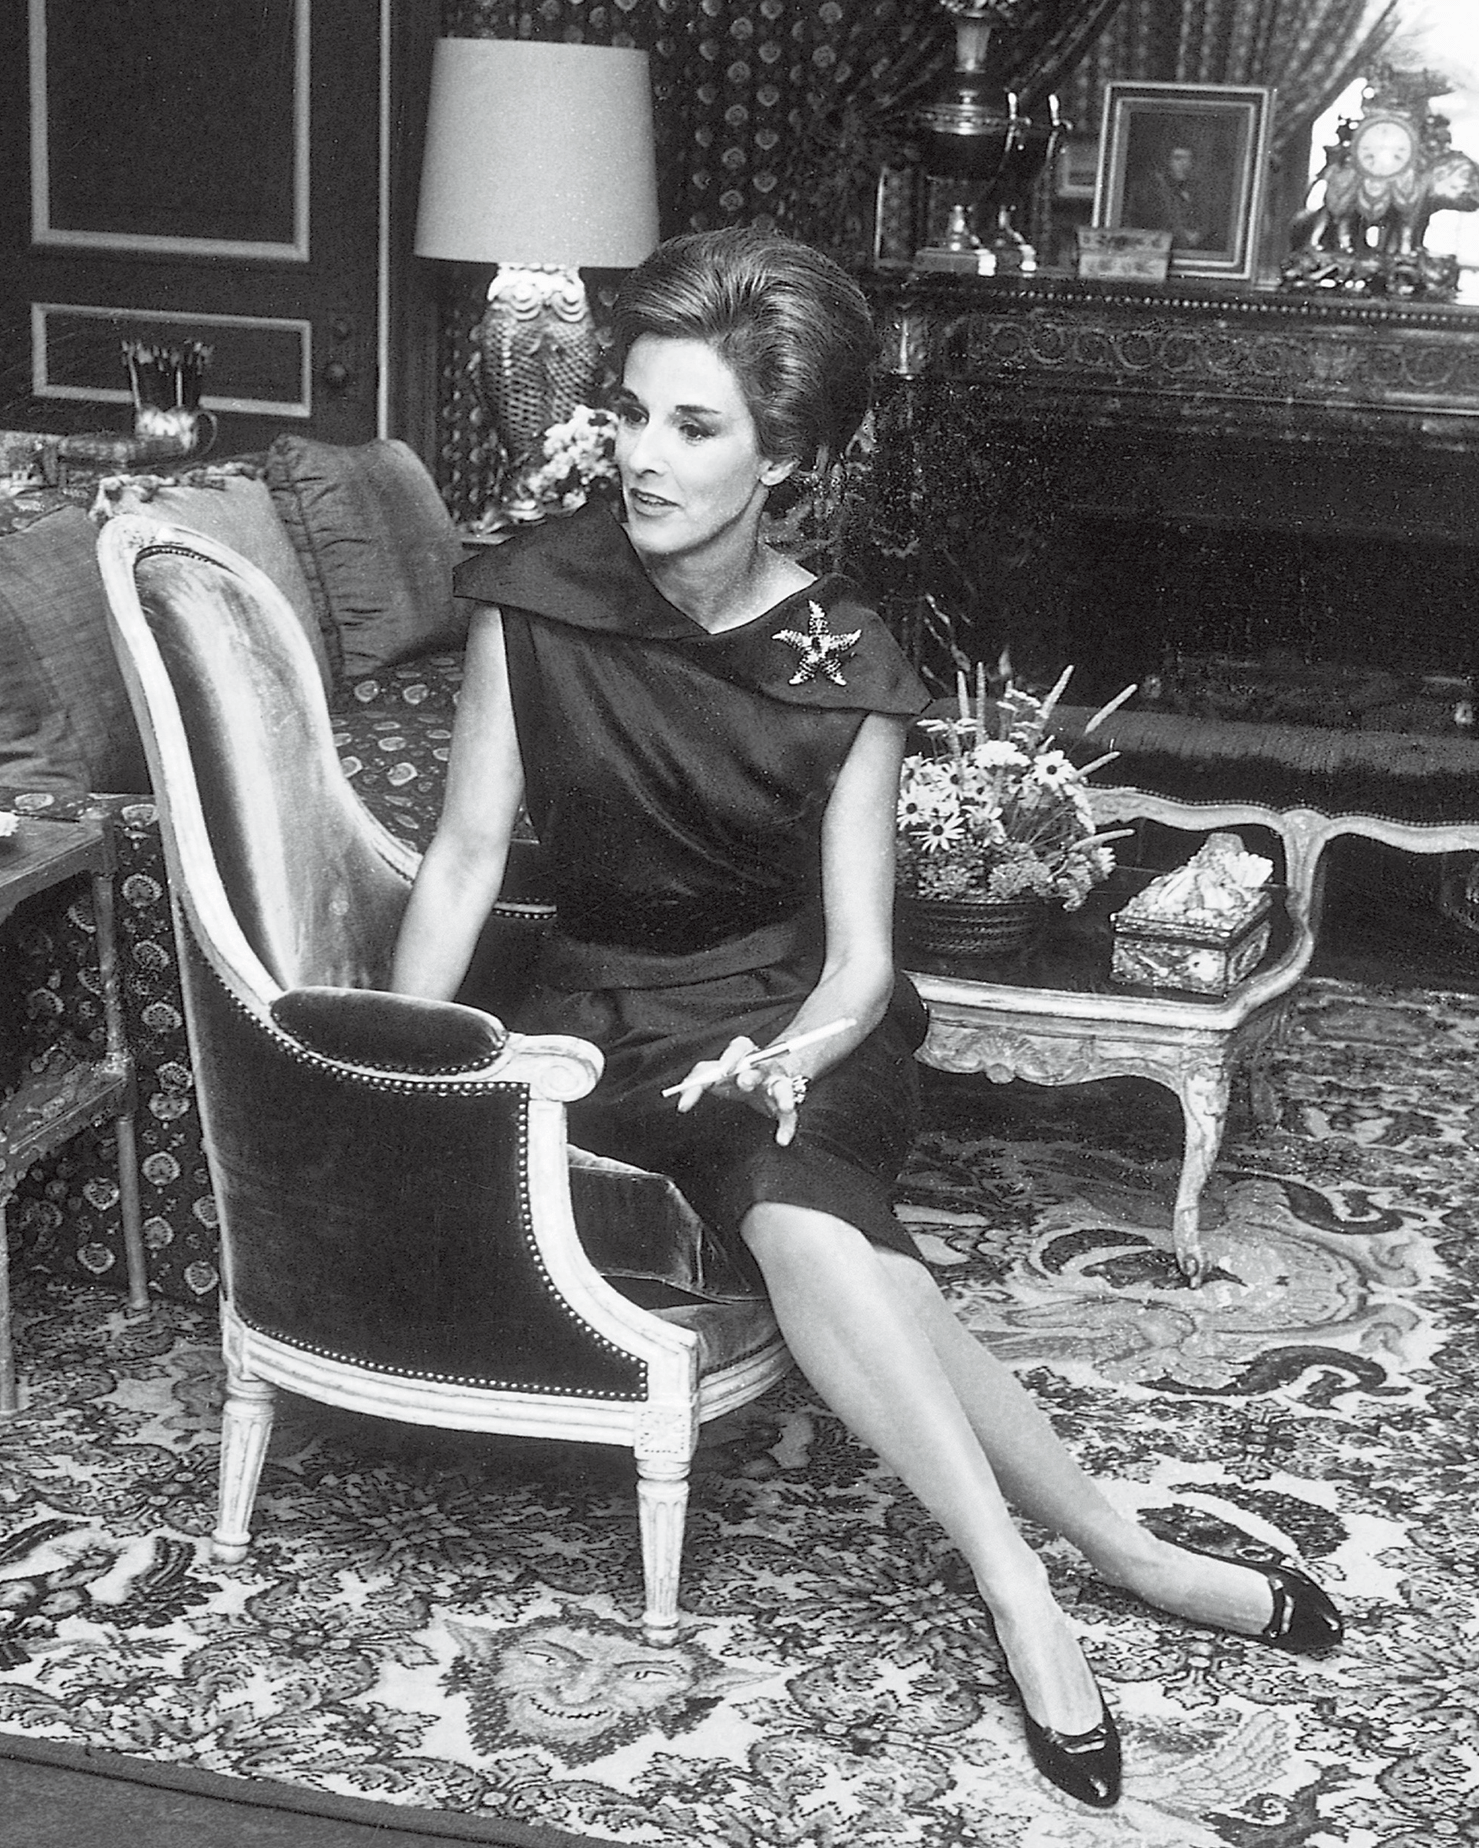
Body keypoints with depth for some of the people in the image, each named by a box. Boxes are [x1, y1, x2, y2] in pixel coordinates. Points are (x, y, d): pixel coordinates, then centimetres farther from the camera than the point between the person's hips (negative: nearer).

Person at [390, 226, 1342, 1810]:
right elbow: (466, 852, -4)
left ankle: (1019, 1592, -20)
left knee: (795, 1208, -33)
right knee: (812, 1225, -30)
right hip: (611, 1016, 0)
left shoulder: (839, 666, -9)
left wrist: (789, 1057, -29)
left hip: (793, 1015, 0)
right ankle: (1122, 1555, -21)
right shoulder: (539, 595, -8)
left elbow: (857, 959, -9)